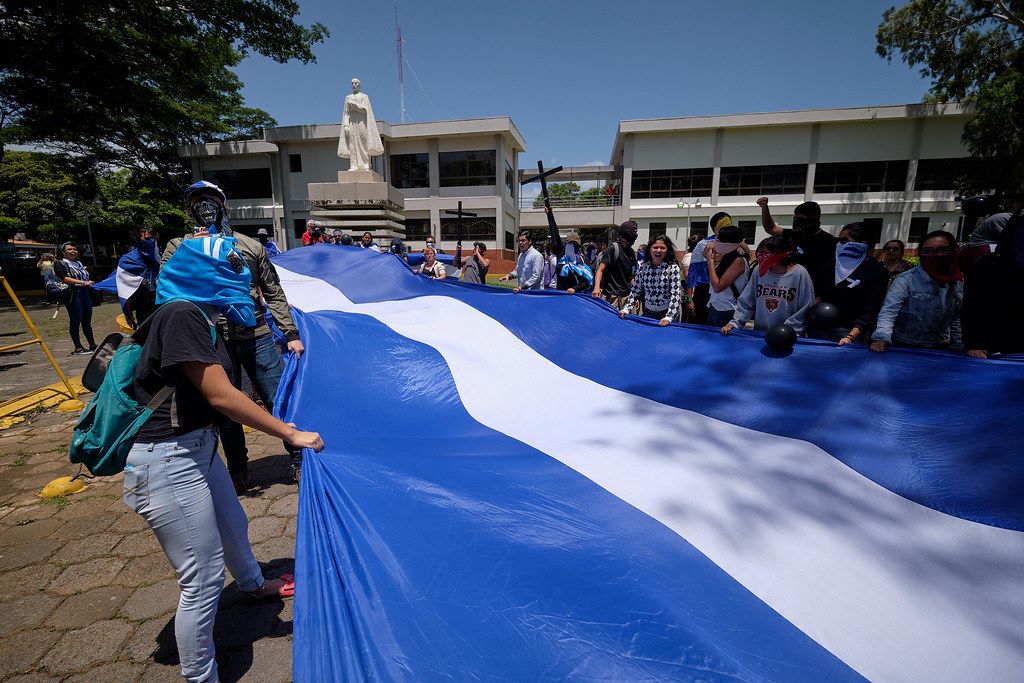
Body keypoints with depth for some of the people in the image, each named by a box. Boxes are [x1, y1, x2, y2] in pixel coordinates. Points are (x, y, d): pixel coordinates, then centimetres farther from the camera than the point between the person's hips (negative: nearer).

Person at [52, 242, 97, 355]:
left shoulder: (80, 263, 20)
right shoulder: (60, 264, 0)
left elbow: (87, 278, 27)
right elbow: (64, 278, -15)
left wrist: (89, 282, 7)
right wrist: (83, 282, -21)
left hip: (85, 294, 7)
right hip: (73, 295, -6)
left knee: (87, 321, 10)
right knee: (76, 321, -5)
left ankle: (92, 345, 15)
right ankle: (78, 348, -2)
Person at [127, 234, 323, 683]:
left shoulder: (198, 317, 10)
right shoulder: (182, 315, -20)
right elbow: (220, 395, -24)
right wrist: (291, 433, -20)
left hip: (198, 450, 10)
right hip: (167, 463, -10)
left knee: (232, 527, 30)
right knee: (204, 579, 2)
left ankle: (254, 585, 58)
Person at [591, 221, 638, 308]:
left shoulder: (631, 253, 14)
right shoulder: (613, 248, -6)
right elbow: (600, 269, -12)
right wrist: (597, 287, -28)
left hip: (627, 295, 7)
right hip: (613, 297, -7)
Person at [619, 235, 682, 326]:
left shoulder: (673, 268, -13)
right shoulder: (643, 267, -2)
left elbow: (675, 294, -17)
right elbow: (635, 290, 3)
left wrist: (668, 317, -27)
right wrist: (626, 309, -8)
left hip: (666, 313, -3)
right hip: (647, 313, 3)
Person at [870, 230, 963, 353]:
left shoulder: (959, 283, 6)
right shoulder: (905, 280, -13)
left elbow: (956, 319, 17)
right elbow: (888, 311, -24)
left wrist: (959, 347, 16)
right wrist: (881, 338, -40)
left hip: (940, 348, 5)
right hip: (904, 347, -5)